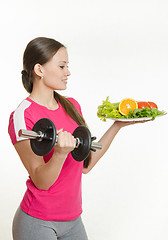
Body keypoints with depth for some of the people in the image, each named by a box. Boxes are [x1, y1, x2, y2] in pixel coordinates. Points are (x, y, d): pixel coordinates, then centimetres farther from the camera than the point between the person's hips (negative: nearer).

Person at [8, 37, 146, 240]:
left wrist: (118, 125, 6)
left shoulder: (72, 106, 5)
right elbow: (41, 182, -17)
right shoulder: (23, 116, -14)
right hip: (38, 222, -6)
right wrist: (60, 153, -35)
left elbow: (86, 165, 7)